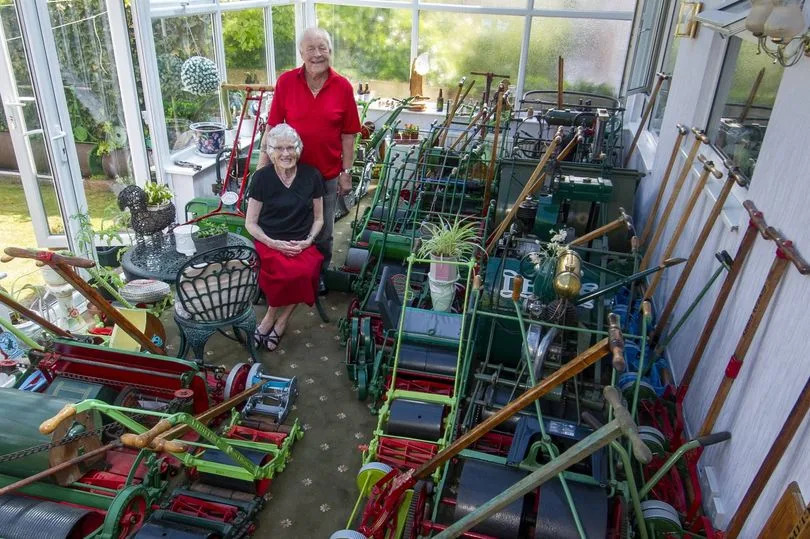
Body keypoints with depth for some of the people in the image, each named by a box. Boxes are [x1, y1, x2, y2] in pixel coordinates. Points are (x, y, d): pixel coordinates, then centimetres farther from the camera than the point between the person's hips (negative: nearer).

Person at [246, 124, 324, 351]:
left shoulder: (312, 175, 1)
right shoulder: (262, 177, -3)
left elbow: (318, 218, 9)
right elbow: (250, 223, 0)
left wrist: (308, 240, -9)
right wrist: (274, 243, -15)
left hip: (302, 243, 2)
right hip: (269, 242, -2)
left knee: (306, 273, -31)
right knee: (289, 273, -33)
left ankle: (273, 318, -5)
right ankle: (281, 319, -3)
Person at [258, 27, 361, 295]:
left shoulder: (342, 86, -6)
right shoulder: (286, 82, -7)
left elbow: (348, 134, -2)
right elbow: (273, 126, -2)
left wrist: (346, 173, -2)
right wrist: (263, 165, -2)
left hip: (327, 174, 0)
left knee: (323, 232, 15)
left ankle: (319, 273, 38)